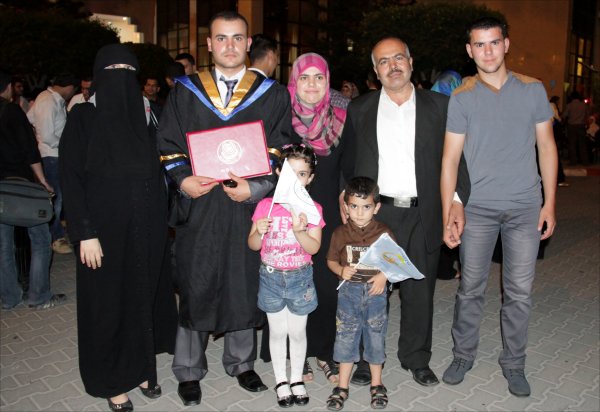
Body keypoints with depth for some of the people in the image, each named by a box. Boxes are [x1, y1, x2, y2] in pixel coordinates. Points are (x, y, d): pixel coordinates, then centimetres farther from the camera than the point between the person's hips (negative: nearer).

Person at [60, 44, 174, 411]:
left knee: (141, 299, 13)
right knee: (106, 302, 8)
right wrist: (85, 233, -16)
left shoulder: (143, 114, 8)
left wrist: (162, 222, 5)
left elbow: (156, 172, 10)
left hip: (145, 229, 4)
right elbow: (71, 178, -9)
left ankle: (139, 368, 31)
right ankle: (110, 380, 26)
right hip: (104, 228, -4)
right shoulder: (84, 116, -5)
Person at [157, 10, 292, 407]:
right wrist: (183, 179, -11)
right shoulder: (185, 91, 8)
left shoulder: (272, 95, 5)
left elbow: (282, 152, 1)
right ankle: (189, 371, 24)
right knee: (195, 287, 6)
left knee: (245, 287, 10)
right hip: (199, 207, 0)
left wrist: (255, 188, -13)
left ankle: (241, 362, 30)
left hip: (248, 208, 0)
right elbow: (168, 145, 8)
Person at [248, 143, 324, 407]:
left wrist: (300, 231, -30)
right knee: (278, 331, 11)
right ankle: (281, 381, 28)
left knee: (297, 331, 11)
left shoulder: (312, 208, -7)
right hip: (271, 277, 0)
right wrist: (259, 232, -23)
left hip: (300, 278, 0)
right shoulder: (265, 205, -6)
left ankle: (296, 379, 31)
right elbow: (253, 245, -3)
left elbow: (314, 248, -13)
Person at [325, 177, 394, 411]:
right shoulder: (340, 233, -2)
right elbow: (331, 260, 6)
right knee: (346, 335, 6)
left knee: (375, 335, 10)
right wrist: (341, 270, -14)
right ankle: (342, 386, 20)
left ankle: (377, 384, 29)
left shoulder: (384, 234, -5)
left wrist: (384, 275, -16)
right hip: (349, 290, 1)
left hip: (375, 290, 0)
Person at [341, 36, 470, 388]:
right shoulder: (359, 109, 6)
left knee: (420, 292, 12)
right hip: (375, 214, 0)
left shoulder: (439, 106, 5)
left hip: (423, 215, 1)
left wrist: (457, 200, -6)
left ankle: (417, 359, 31)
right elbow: (349, 162, 9)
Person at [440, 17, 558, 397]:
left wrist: (550, 203, 2)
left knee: (520, 292, 7)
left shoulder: (533, 89, 5)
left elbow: (546, 146, 7)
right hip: (477, 208, -1)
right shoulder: (462, 98, 0)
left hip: (525, 207, 2)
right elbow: (450, 158, -3)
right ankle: (463, 356, 25)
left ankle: (514, 363, 25)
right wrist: (448, 216, -8)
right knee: (471, 289, 7)